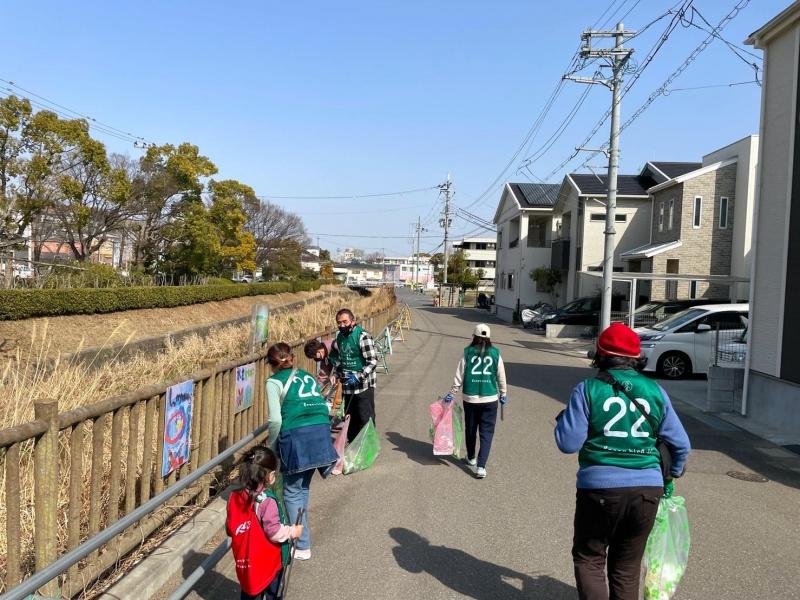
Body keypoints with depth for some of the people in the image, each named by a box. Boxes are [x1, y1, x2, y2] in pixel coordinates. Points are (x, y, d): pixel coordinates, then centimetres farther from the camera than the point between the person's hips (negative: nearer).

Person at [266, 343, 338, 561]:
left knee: (292, 491, 8)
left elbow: (275, 420, -5)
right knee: (303, 487, 21)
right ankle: (299, 531, 33)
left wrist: (272, 447, 8)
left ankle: (302, 546, 11)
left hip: (296, 435, -6)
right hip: (322, 431, 6)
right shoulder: (307, 376, 22)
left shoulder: (274, 381, 5)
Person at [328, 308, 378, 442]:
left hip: (363, 386, -7)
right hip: (347, 387, 7)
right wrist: (339, 372, 9)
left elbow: (373, 361, -19)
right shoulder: (339, 337, 7)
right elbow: (334, 356, 24)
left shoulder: (362, 337, -16)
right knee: (350, 419, 17)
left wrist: (358, 377, -26)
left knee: (366, 420, -5)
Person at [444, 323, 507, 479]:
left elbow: (459, 376, -3)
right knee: (486, 433, 5)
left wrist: (452, 393, 7)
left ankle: (471, 458, 37)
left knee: (470, 429, 18)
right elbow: (501, 377, 4)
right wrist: (503, 394, 17)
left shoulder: (468, 353, -5)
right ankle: (481, 466, -4)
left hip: (470, 398, 1)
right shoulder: (495, 354, -3)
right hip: (490, 399, 0)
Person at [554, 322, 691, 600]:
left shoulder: (588, 389, -8)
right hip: (648, 489, 4)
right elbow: (680, 444, 8)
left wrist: (563, 419, 9)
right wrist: (672, 474, 26)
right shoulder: (655, 391, 3)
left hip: (600, 487, -3)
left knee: (588, 558, 14)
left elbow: (568, 444, -10)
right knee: (627, 567, 18)